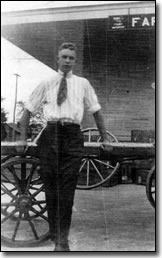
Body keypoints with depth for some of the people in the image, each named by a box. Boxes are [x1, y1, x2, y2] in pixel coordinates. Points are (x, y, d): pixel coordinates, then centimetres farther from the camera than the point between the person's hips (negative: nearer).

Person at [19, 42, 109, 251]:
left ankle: (63, 239, -1)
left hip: (73, 135, -1)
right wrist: (23, 138, 10)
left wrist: (105, 138, 17)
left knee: (67, 189, -6)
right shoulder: (46, 84, 14)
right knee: (50, 187, 4)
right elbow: (28, 110, 16)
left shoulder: (83, 84, 14)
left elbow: (96, 111, 19)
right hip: (50, 134, 1)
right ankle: (53, 232, 20)